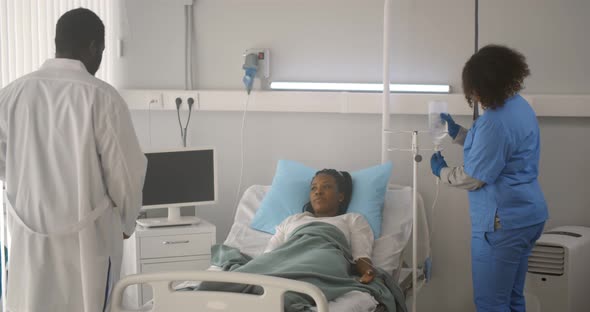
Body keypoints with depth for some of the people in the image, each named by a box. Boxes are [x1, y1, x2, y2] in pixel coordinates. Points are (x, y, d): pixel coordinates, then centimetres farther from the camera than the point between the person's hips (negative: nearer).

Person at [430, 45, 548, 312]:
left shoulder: (495, 121, -23)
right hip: (528, 216, 10)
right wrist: (456, 132, 16)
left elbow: (471, 178, -17)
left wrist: (441, 171, 1)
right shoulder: (519, 105, 8)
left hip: (502, 222, -10)